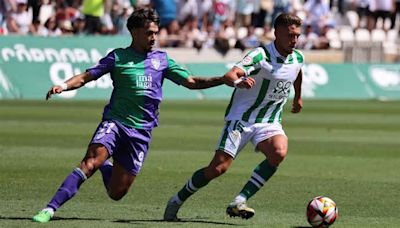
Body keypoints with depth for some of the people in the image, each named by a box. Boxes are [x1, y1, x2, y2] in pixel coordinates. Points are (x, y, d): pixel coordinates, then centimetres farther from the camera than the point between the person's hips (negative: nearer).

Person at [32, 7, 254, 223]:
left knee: (116, 192, 0)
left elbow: (192, 82, 14)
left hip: (141, 132, 3)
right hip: (114, 123, -3)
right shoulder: (118, 56, 4)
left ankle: (106, 166, 35)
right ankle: (50, 209, -27)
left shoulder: (161, 59, 13)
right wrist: (64, 86, -19)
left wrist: (225, 79, 3)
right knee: (90, 162, -29)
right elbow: (85, 77, 1)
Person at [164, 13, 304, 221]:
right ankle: (177, 200, 13)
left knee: (279, 152, -28)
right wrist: (238, 80, -58)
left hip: (269, 122, 5)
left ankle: (239, 203, -23)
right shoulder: (261, 55, -19)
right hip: (240, 119, -5)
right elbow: (231, 75, -36)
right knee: (218, 168, -11)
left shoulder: (297, 58, 2)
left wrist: (298, 98, 40)